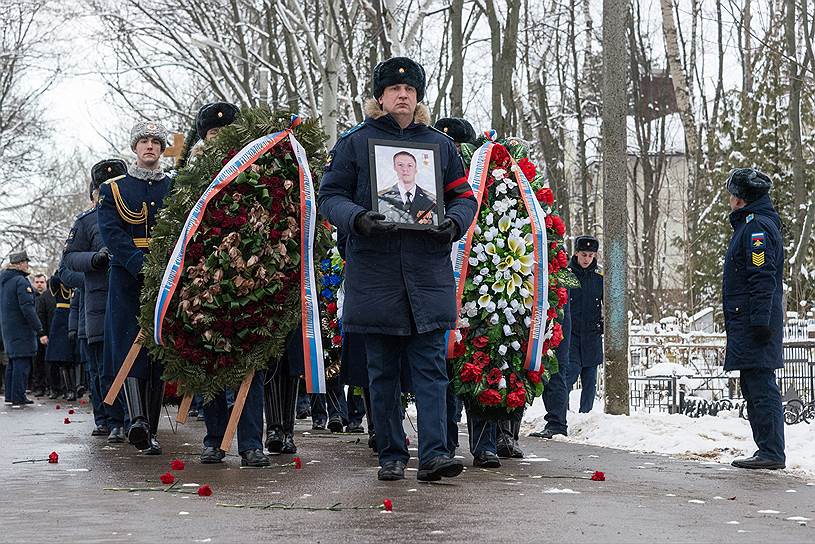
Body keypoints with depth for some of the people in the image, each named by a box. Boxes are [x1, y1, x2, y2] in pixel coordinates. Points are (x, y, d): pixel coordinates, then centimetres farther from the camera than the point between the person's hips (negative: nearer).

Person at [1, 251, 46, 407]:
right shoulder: (21, 281, -15)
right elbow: (27, 308, -21)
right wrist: (40, 331, -20)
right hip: (21, 330, -9)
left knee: (13, 362, 16)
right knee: (22, 362, -7)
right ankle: (18, 399, -8)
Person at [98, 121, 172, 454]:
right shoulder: (112, 189, 9)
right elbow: (112, 234, -5)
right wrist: (143, 268, -19)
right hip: (127, 280, -1)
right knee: (130, 348, -14)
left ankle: (150, 431, 4)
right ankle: (137, 419, -26)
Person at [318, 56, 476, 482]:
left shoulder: (439, 144, 13)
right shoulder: (355, 142, 7)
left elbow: (464, 196, 16)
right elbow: (329, 195, 4)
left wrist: (453, 223, -7)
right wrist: (357, 218, -16)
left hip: (428, 275, 1)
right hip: (375, 274, -1)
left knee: (430, 367, -6)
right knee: (383, 371, 5)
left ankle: (433, 454, -9)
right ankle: (391, 455, 13)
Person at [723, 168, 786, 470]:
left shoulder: (757, 226, -12)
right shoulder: (748, 224, 20)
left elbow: (763, 278, -20)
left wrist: (760, 321, -24)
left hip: (754, 324, -11)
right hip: (748, 323, 11)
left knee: (761, 386, -10)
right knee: (753, 386, 12)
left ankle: (772, 453, -9)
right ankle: (768, 450, 17)